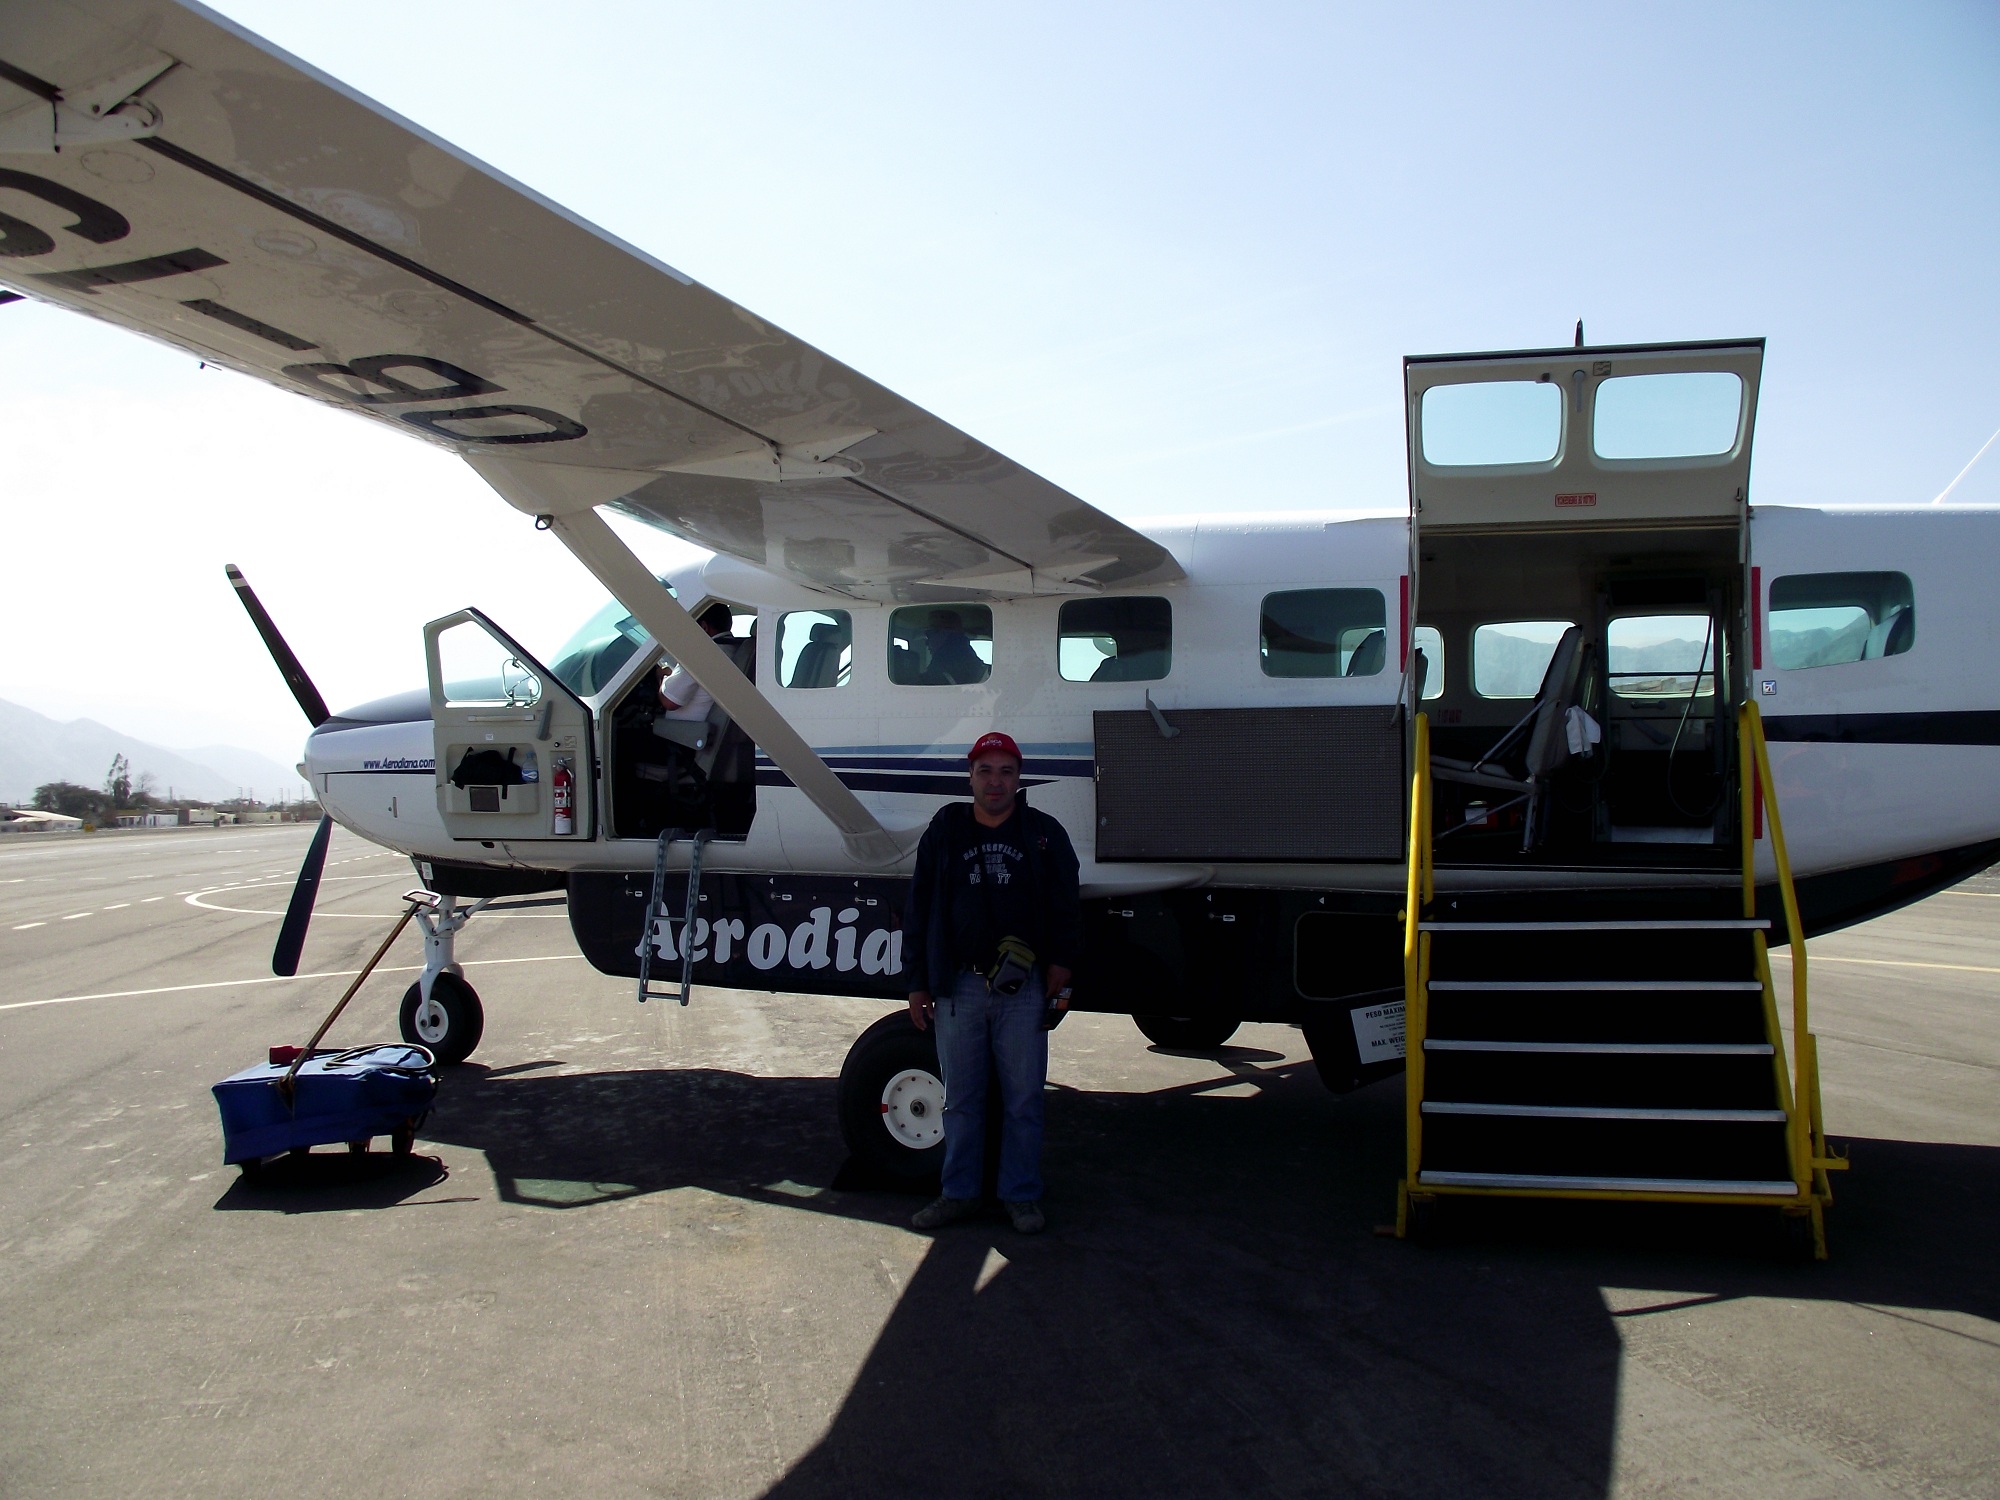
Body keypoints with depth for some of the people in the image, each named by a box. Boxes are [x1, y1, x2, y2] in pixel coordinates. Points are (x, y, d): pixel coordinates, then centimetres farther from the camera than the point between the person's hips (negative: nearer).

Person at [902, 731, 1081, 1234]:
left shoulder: (1045, 834, 3)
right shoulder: (944, 832, 5)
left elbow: (1066, 911, 4)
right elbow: (918, 913, 8)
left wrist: (1059, 977, -5)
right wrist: (917, 984, 6)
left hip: (1023, 989, -1)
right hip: (957, 986, 1)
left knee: (1022, 1099, 5)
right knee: (960, 1099, 10)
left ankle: (1021, 1195, 18)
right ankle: (958, 1192, 22)